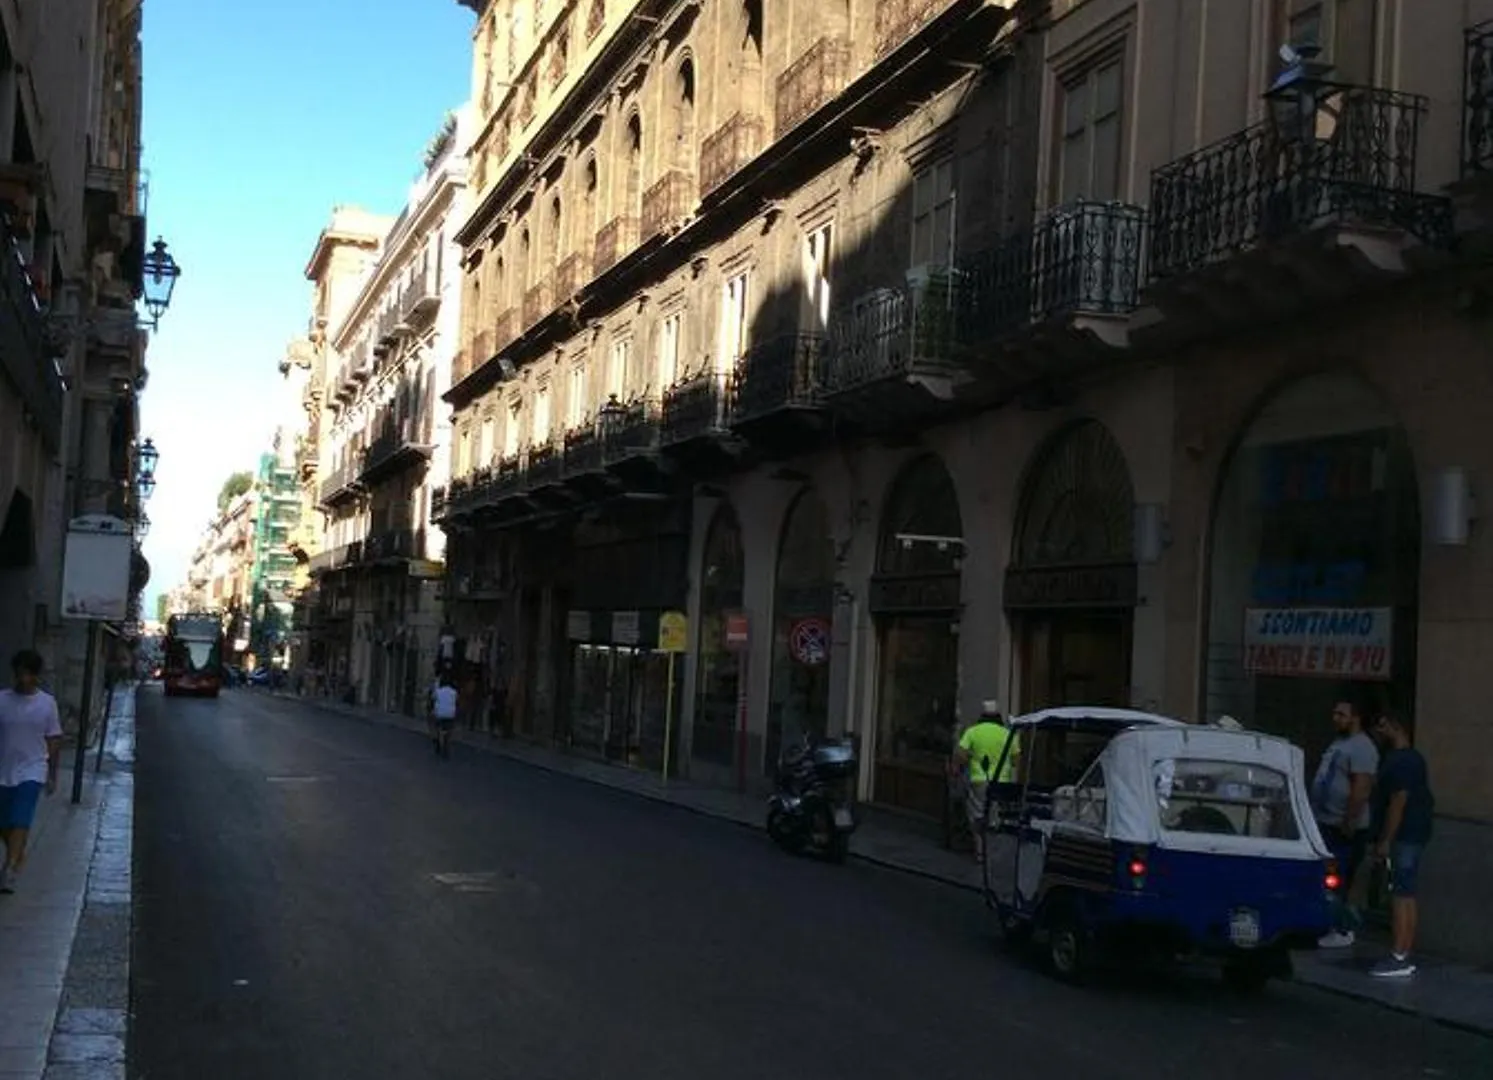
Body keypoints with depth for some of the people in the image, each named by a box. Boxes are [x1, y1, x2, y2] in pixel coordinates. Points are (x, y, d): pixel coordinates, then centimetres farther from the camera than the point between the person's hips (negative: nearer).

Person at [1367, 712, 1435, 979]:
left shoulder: (1401, 761, -15)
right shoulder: (1412, 759, 18)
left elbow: (1398, 801, -21)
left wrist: (1385, 841, -21)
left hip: (1403, 838, -10)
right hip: (1412, 836, 10)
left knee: (1401, 897, -10)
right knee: (1406, 897, 11)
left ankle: (1400, 959, -10)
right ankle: (1404, 957, 15)